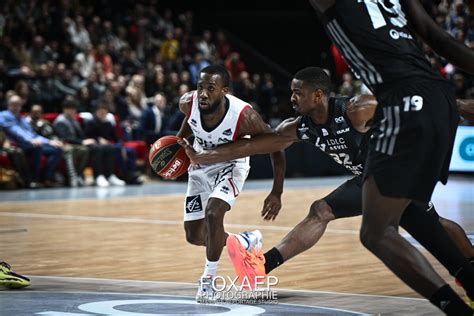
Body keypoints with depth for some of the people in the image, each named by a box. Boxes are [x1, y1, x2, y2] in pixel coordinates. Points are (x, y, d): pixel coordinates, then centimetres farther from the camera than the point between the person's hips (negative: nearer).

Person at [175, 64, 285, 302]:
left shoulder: (244, 116, -35)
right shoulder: (188, 103, -25)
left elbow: (275, 145, -20)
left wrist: (277, 192, -22)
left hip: (230, 165, -4)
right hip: (200, 165, 4)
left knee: (213, 213, -30)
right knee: (194, 236, 6)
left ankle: (209, 279, -10)